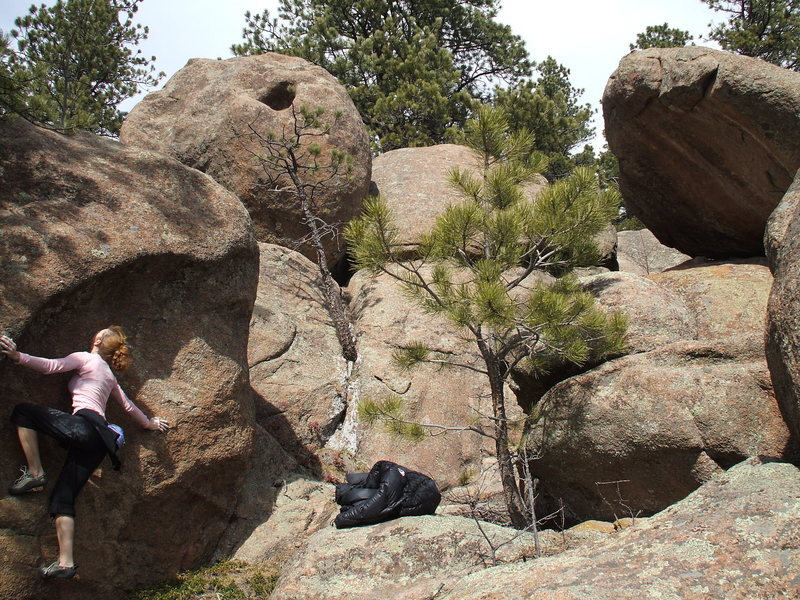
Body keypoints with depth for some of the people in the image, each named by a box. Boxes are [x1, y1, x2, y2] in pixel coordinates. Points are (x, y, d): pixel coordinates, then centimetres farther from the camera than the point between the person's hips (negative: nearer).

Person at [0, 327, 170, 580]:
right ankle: (66, 562, -8)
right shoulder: (109, 375, 31)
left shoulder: (86, 359, 10)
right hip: (100, 438, 8)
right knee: (62, 497, 4)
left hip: (84, 424, -8)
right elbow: (128, 405, 38)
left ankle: (34, 473, -8)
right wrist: (148, 423, 52)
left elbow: (51, 366, -6)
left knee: (22, 411, 1)